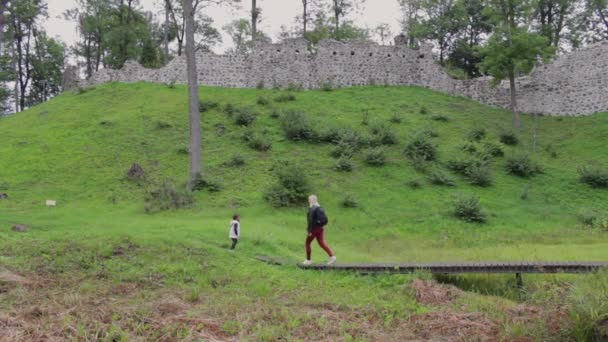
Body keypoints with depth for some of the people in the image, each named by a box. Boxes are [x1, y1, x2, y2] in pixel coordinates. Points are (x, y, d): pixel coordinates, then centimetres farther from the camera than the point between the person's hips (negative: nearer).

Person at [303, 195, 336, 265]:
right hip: (320, 228, 8)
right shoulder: (319, 208, 12)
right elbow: (324, 219, 17)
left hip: (314, 229, -8)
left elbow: (311, 221, -21)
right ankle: (332, 256, -9)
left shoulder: (312, 209, -16)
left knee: (307, 243, 7)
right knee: (321, 243, 5)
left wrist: (310, 231, -21)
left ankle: (308, 260, 12)